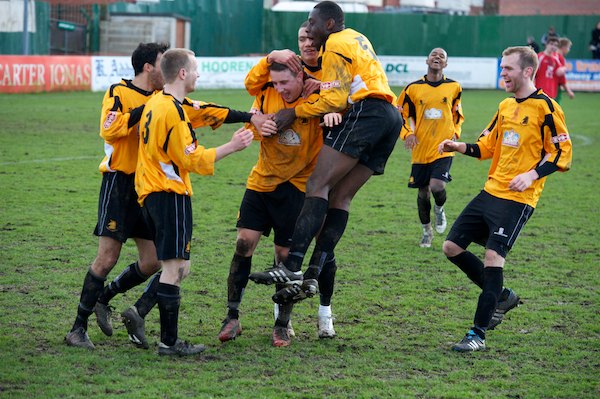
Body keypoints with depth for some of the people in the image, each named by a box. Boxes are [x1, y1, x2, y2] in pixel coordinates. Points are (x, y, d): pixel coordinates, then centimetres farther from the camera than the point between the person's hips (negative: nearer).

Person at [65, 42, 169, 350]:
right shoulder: (119, 92, -7)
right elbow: (108, 129, -22)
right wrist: (144, 110, -23)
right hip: (120, 183, -7)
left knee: (152, 262, 3)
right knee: (107, 258, -10)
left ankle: (104, 297, 27)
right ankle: (78, 328, -1)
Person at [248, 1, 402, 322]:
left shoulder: (336, 45, 2)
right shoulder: (356, 39, 30)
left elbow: (335, 100, -7)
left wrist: (295, 112, -3)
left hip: (365, 112, -9)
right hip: (392, 118, 9)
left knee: (319, 185, -15)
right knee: (340, 196, 3)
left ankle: (292, 268, -28)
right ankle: (312, 276, -8)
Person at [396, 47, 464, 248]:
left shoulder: (454, 87, 4)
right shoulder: (413, 88, 1)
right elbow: (402, 114, 8)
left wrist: (455, 133, 3)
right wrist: (408, 133, -8)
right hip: (421, 150, 1)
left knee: (437, 186, -21)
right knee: (423, 192, 9)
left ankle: (439, 209, 15)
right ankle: (427, 231, 31)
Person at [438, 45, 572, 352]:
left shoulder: (545, 107, -9)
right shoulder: (506, 106, 14)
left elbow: (562, 153, -10)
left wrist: (532, 175, -23)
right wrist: (459, 147, 4)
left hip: (518, 198, -8)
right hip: (490, 192, 8)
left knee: (493, 256, -16)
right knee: (452, 247, 5)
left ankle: (478, 334, -7)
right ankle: (501, 297, 22)